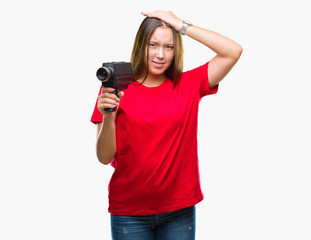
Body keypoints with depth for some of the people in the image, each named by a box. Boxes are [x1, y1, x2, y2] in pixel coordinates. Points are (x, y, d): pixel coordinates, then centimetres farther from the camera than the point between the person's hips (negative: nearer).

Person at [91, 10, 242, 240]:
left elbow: (234, 51, -8)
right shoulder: (116, 89, -3)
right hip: (129, 211, -1)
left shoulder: (189, 85, 2)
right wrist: (108, 117, -25)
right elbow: (104, 157, -7)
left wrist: (181, 25, -9)